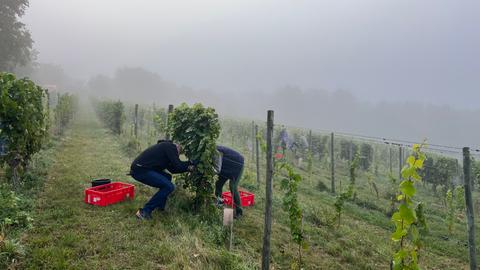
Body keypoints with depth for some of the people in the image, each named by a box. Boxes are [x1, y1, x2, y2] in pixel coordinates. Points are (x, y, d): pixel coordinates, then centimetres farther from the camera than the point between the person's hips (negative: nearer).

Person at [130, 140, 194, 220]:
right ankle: (144, 211, -8)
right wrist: (189, 164, 6)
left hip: (140, 167, 11)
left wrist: (187, 167, 21)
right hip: (140, 170, -11)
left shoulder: (166, 146, 25)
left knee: (167, 177, 23)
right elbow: (177, 166, -11)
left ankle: (160, 206, 24)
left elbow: (172, 168, 24)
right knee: (169, 186, -11)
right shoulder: (171, 147, -4)